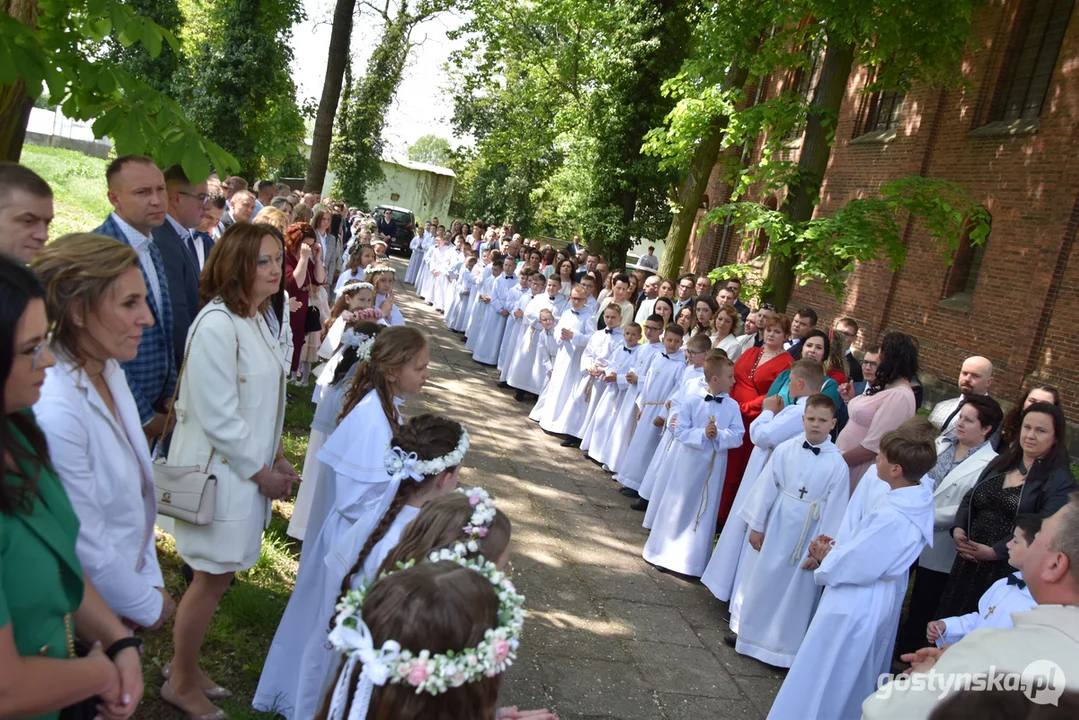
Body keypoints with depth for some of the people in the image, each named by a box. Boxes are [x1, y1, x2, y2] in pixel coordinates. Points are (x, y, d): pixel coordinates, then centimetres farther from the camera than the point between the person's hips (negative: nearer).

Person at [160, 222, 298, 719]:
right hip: (219, 471, -8)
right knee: (214, 579, 7)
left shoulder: (254, 316, 5)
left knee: (217, 575, 19)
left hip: (250, 465, 8)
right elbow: (216, 417, -24)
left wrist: (275, 456, 8)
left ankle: (185, 664, 38)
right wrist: (261, 471, -14)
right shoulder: (217, 325, -24)